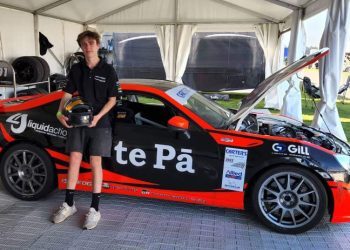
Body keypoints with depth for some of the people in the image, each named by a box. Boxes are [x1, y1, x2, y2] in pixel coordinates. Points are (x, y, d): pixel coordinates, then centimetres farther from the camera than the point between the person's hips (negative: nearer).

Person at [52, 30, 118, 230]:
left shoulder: (108, 70, -3)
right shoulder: (76, 69, 7)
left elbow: (112, 99, -3)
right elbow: (68, 94, 8)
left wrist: (98, 116, -17)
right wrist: (61, 112, -10)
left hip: (99, 123, -3)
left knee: (95, 163, -1)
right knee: (74, 160, 5)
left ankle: (95, 209, 7)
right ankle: (69, 204, 18)